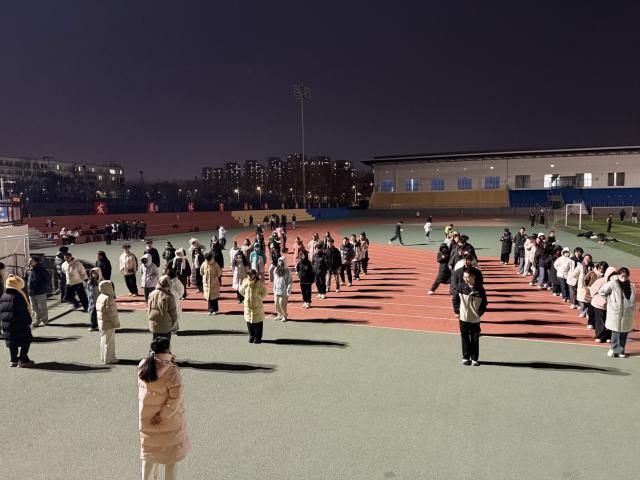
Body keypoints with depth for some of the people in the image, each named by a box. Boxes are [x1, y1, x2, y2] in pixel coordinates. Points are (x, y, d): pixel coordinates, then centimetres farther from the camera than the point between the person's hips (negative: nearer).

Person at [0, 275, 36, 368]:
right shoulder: (18, 297, -16)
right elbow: (24, 311, -16)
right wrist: (28, 321, -5)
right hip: (19, 325, -7)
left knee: (12, 343, 18)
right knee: (26, 341, 4)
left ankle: (13, 360, 25)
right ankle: (23, 360, 3)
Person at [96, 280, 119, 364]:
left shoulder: (100, 297, 6)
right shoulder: (108, 298, -23)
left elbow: (97, 310, 14)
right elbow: (111, 313, -23)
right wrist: (116, 323, -14)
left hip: (101, 323, 10)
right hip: (108, 324, -10)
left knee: (103, 340, 19)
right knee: (109, 341, 2)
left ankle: (103, 357, 32)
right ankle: (109, 359, 11)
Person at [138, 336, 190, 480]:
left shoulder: (143, 366, -9)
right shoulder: (172, 372, -26)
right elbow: (175, 398, -25)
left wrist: (169, 363, 2)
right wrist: (162, 416, -15)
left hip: (147, 417, 5)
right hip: (169, 419, -5)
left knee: (150, 451, 23)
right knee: (171, 452, 16)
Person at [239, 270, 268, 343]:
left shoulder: (259, 283, -12)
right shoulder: (245, 282, -1)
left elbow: (264, 293, -4)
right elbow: (241, 291, 16)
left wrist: (259, 298, -1)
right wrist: (246, 297, 11)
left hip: (257, 306, -3)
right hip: (248, 305, 3)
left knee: (258, 322, 2)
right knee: (249, 322, 9)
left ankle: (258, 338, 13)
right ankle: (251, 336, 24)